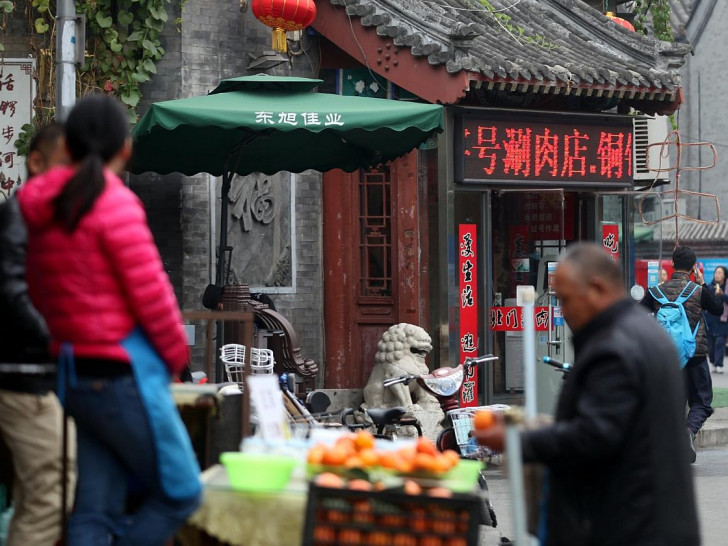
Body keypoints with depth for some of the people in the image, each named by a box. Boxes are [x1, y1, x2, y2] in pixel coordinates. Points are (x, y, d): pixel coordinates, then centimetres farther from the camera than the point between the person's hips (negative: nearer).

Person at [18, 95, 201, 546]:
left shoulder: (44, 212, 9)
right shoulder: (115, 204, -14)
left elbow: (40, 296, 15)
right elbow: (151, 295, -14)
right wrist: (177, 355, 1)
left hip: (76, 377, 8)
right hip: (125, 374, -8)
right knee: (180, 494, 4)